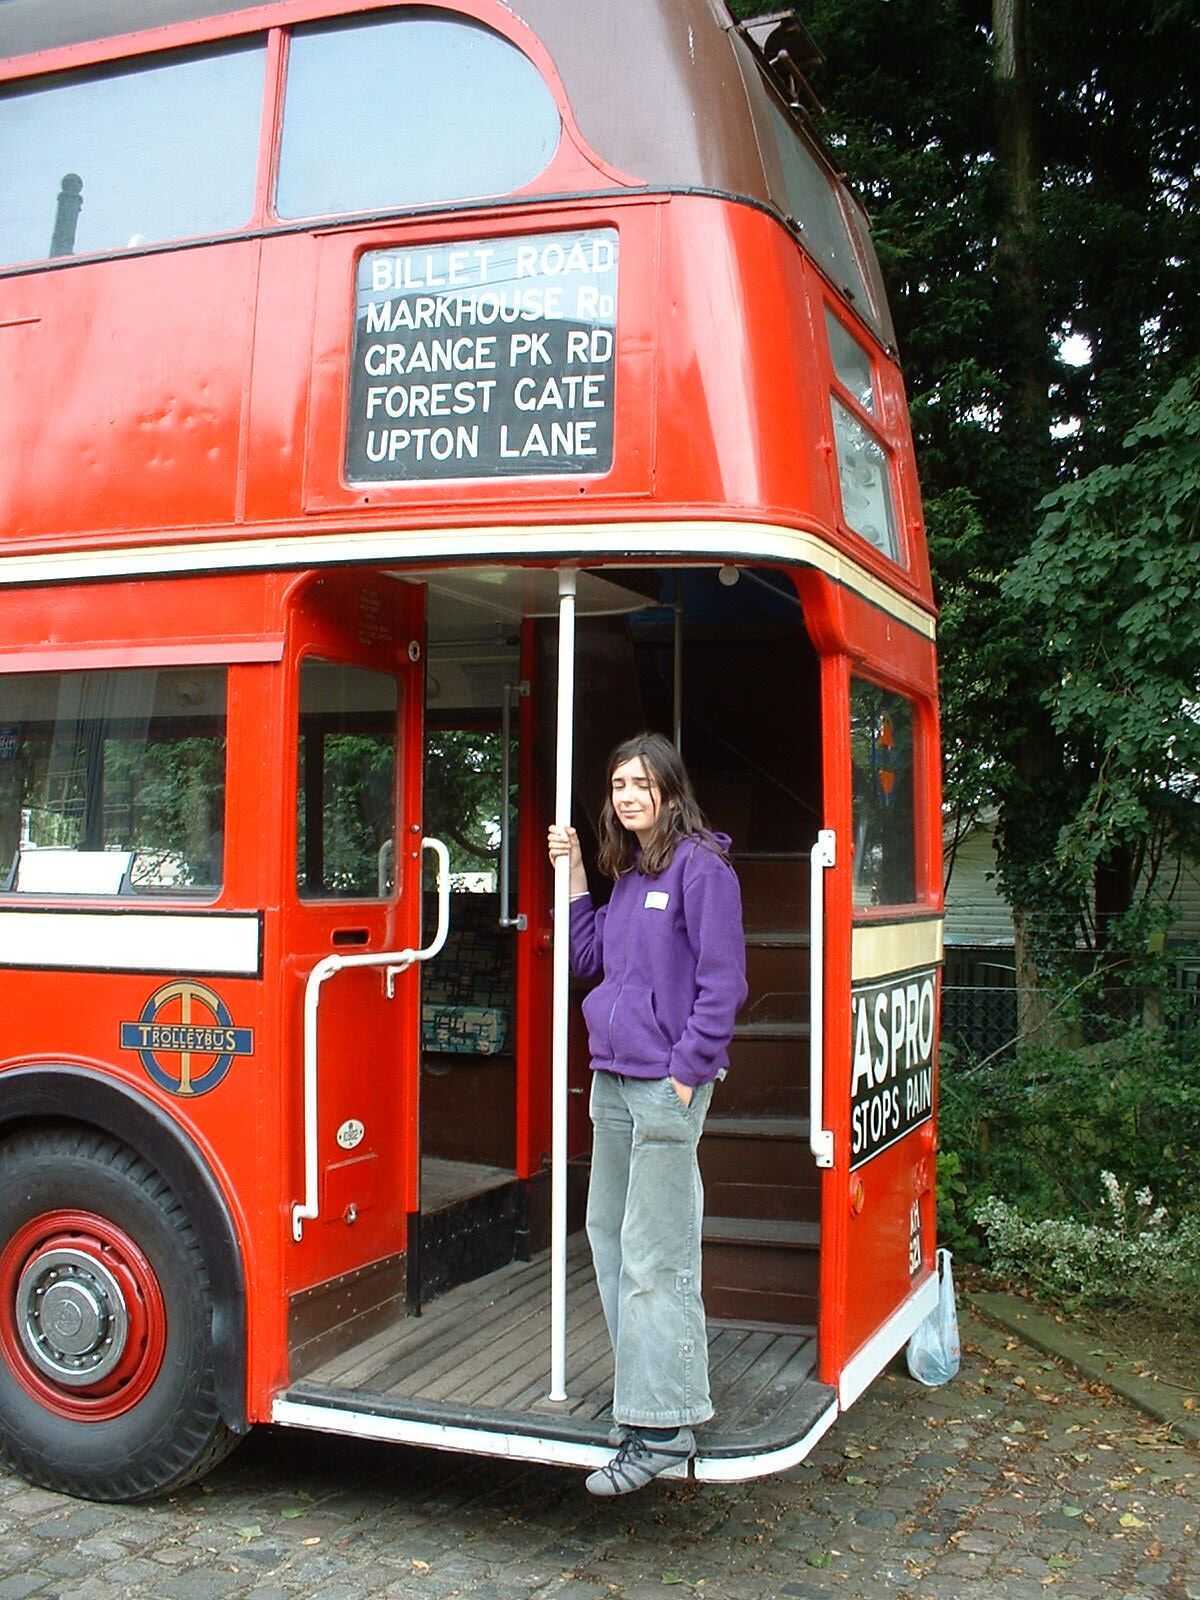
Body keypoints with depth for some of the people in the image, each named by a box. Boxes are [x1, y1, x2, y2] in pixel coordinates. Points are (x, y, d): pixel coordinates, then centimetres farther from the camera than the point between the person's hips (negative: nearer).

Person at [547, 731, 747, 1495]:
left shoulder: (701, 867, -10)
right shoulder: (628, 874, 16)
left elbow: (722, 981, -14)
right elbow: (592, 958, 18)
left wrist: (686, 1073, -17)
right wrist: (574, 875, 11)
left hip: (666, 1081, -9)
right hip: (614, 1079, 9)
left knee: (655, 1253, -8)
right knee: (609, 1231, 16)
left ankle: (665, 1424, -1)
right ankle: (644, 1383, 29)